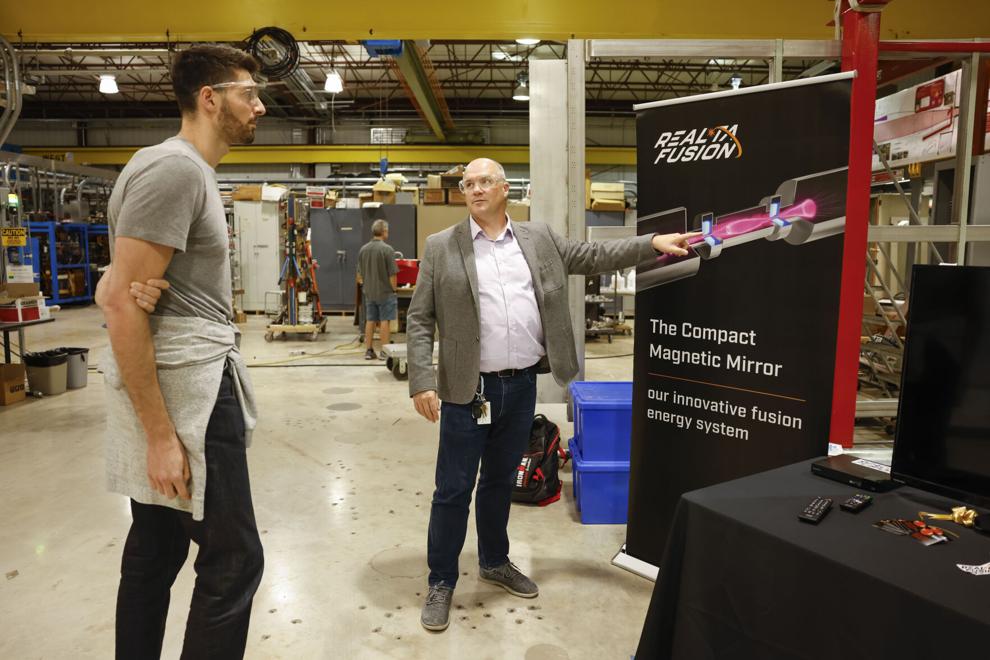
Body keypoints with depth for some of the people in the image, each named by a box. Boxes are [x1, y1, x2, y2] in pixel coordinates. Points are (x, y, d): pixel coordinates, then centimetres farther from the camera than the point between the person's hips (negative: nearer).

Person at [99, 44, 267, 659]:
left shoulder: (193, 170, 17)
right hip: (185, 390, -10)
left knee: (155, 555, 17)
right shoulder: (173, 168, -13)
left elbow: (124, 288, 15)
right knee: (234, 561, -1)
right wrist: (161, 435, -19)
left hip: (193, 380, 10)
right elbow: (122, 301, -19)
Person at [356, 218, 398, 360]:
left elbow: (359, 273, 11)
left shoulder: (363, 249, 3)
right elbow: (392, 274, -14)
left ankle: (368, 350, 17)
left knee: (370, 321, 12)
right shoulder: (387, 249, -15)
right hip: (385, 291, -5)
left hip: (369, 291, 5)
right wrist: (393, 289, -1)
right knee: (384, 321, 2)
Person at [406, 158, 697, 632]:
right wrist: (422, 382, -12)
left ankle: (495, 562, 38)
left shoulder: (539, 239, 8)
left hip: (522, 385, 3)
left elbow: (593, 256, 9)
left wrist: (653, 243, -1)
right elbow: (419, 320, -4)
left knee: (500, 481, 19)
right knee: (453, 490, 5)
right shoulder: (441, 247, -2)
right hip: (468, 390, -3)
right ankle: (441, 581, 23)